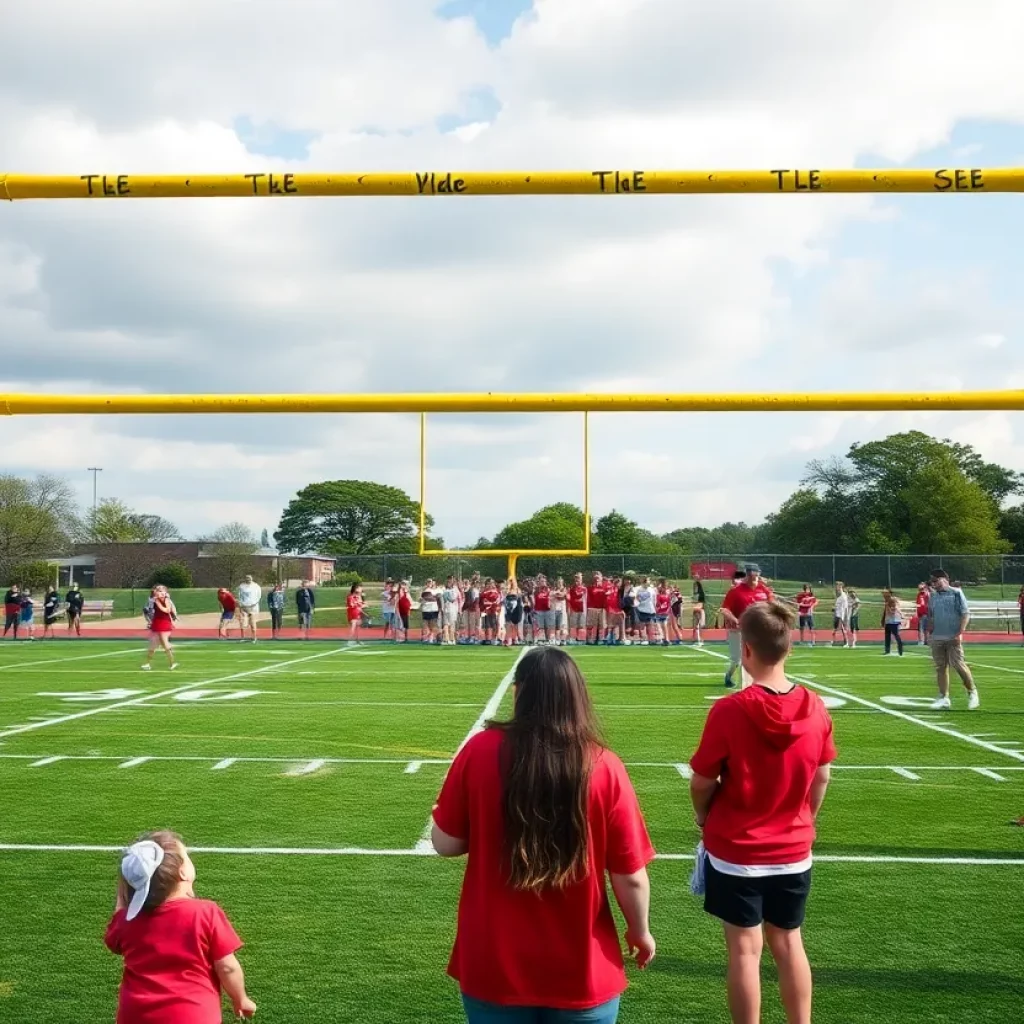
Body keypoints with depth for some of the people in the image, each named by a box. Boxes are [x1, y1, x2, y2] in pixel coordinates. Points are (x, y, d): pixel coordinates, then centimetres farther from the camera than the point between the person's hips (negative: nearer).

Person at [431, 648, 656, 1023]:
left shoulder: (480, 750, -13)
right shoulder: (603, 767, -13)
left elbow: (446, 843, -4)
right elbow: (631, 877, -9)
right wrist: (640, 931, 10)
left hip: (493, 967, 0)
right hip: (582, 972, 0)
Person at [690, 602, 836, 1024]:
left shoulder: (729, 711, -20)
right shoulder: (815, 708, -8)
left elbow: (702, 782, -12)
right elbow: (821, 777, 3)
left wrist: (703, 817, 8)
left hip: (736, 850, -4)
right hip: (793, 850, 4)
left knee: (745, 950, 7)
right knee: (789, 944, 18)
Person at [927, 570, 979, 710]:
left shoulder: (956, 593, -3)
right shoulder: (933, 597, 13)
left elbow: (966, 614, -7)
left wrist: (960, 633, -14)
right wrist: (929, 633, 13)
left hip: (953, 638, -5)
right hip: (937, 638, 5)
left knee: (957, 664, -9)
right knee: (940, 667, 5)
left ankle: (972, 692, 9)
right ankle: (944, 698, 11)